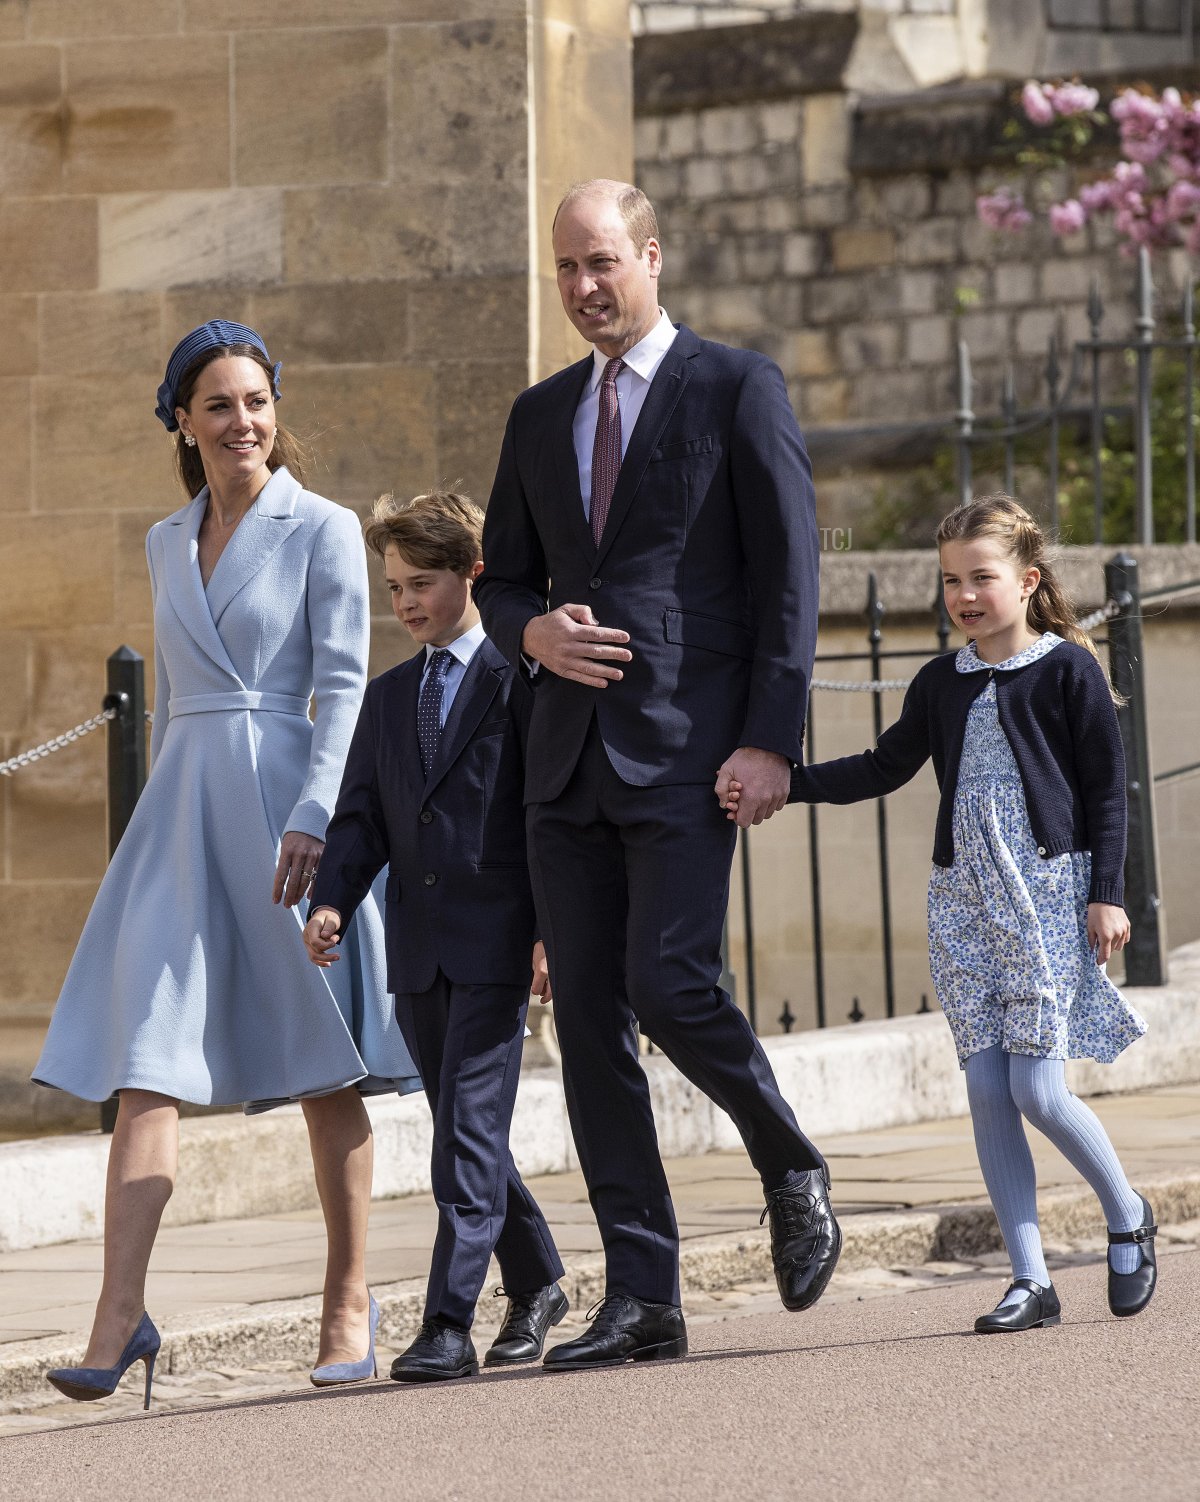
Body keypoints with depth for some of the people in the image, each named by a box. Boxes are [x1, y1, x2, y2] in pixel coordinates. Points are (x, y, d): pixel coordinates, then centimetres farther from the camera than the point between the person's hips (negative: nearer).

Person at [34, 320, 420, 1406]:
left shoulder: (322, 530, -1)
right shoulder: (168, 544, 15)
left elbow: (344, 686, -7)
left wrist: (311, 819, -17)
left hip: (282, 795, -4)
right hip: (182, 804, 4)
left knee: (322, 1064, 3)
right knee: (148, 1055, -8)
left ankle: (351, 1299, 15)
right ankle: (120, 1313, -15)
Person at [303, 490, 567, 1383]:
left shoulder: (517, 680, -1)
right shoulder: (388, 699, 17)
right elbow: (362, 818, 12)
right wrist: (332, 902, -6)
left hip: (494, 940, -7)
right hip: (417, 948, 7)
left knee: (470, 1132, -12)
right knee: (467, 1133, 13)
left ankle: (449, 1324, -15)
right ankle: (537, 1285, 30)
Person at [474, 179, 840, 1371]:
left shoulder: (737, 389, 0)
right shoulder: (541, 416, 17)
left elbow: (787, 577, -4)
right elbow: (501, 582, 22)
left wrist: (771, 739, -12)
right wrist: (535, 632, -2)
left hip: (686, 747, -6)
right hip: (570, 757, 6)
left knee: (669, 986, -17)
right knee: (588, 1017, 1)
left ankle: (793, 1172, 12)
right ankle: (641, 1297, 3)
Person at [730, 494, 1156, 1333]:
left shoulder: (1069, 671, -3)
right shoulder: (943, 684, 11)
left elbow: (1108, 789, -3)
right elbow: (884, 768, 16)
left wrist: (1108, 893, -8)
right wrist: (783, 784, 5)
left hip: (1050, 892, -5)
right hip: (963, 900, 5)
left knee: (1038, 1091, -11)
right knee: (987, 1092, -1)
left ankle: (1129, 1220, 15)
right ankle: (1031, 1281, 2)